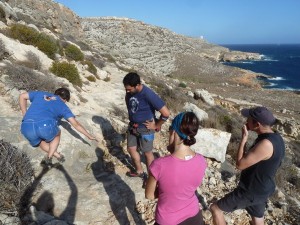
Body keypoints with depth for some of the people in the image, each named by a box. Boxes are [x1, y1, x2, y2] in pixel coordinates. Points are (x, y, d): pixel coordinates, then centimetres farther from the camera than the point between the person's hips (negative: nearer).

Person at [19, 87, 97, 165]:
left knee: (39, 141, 34)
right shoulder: (62, 105, 21)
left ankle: (57, 155, 13)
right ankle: (49, 157, 12)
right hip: (46, 126, -3)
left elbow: (22, 96, 34)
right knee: (56, 134, 32)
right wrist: (89, 136, 25)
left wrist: (25, 115, 34)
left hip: (27, 127, 3)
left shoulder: (40, 94, 30)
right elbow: (75, 124, 18)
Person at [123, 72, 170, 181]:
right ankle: (139, 171, 42)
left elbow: (166, 113, -30)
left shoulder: (148, 95, -30)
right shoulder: (129, 92, -10)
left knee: (147, 153, 10)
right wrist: (132, 117, 11)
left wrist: (156, 125, -16)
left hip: (145, 129, -7)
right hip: (132, 126, 7)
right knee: (131, 149, 18)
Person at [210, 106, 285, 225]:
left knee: (215, 208, 6)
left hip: (250, 191, -9)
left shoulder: (266, 144, -32)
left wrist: (243, 139, -21)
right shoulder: (276, 137, -1)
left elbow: (240, 164, -25)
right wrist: (248, 154, 0)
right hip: (262, 189, 9)